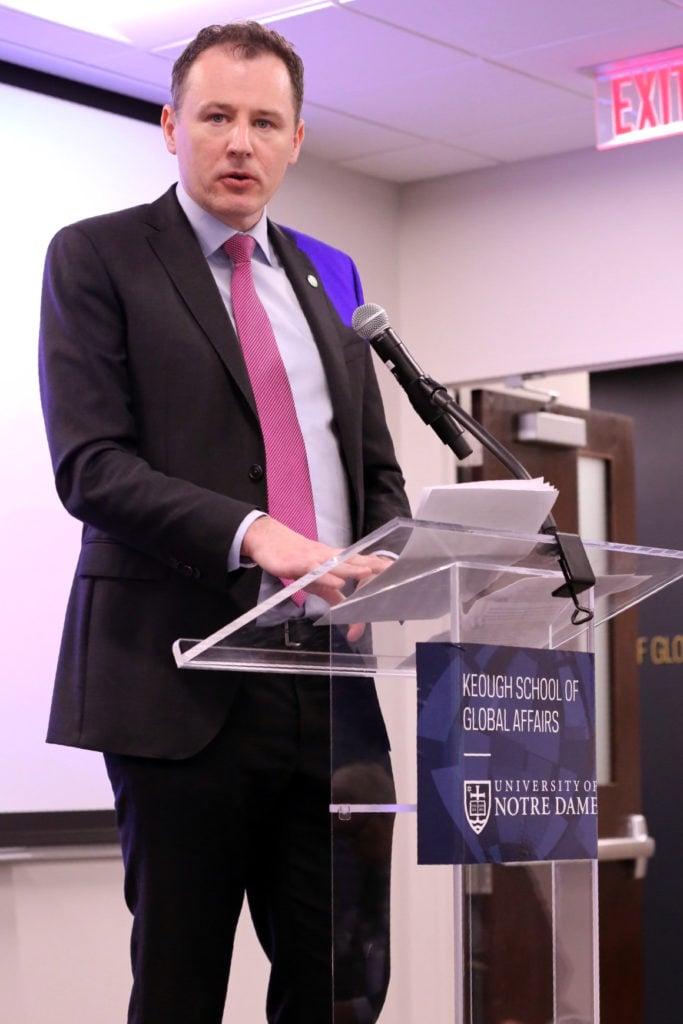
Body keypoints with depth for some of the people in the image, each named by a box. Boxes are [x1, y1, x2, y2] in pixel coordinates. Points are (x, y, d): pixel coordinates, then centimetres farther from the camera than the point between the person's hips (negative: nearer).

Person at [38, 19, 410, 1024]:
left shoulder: (328, 276, 19)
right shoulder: (96, 257, 2)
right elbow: (89, 463, -9)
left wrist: (390, 564, -1)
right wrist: (249, 534, -24)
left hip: (332, 683, 5)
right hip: (186, 685, -4)